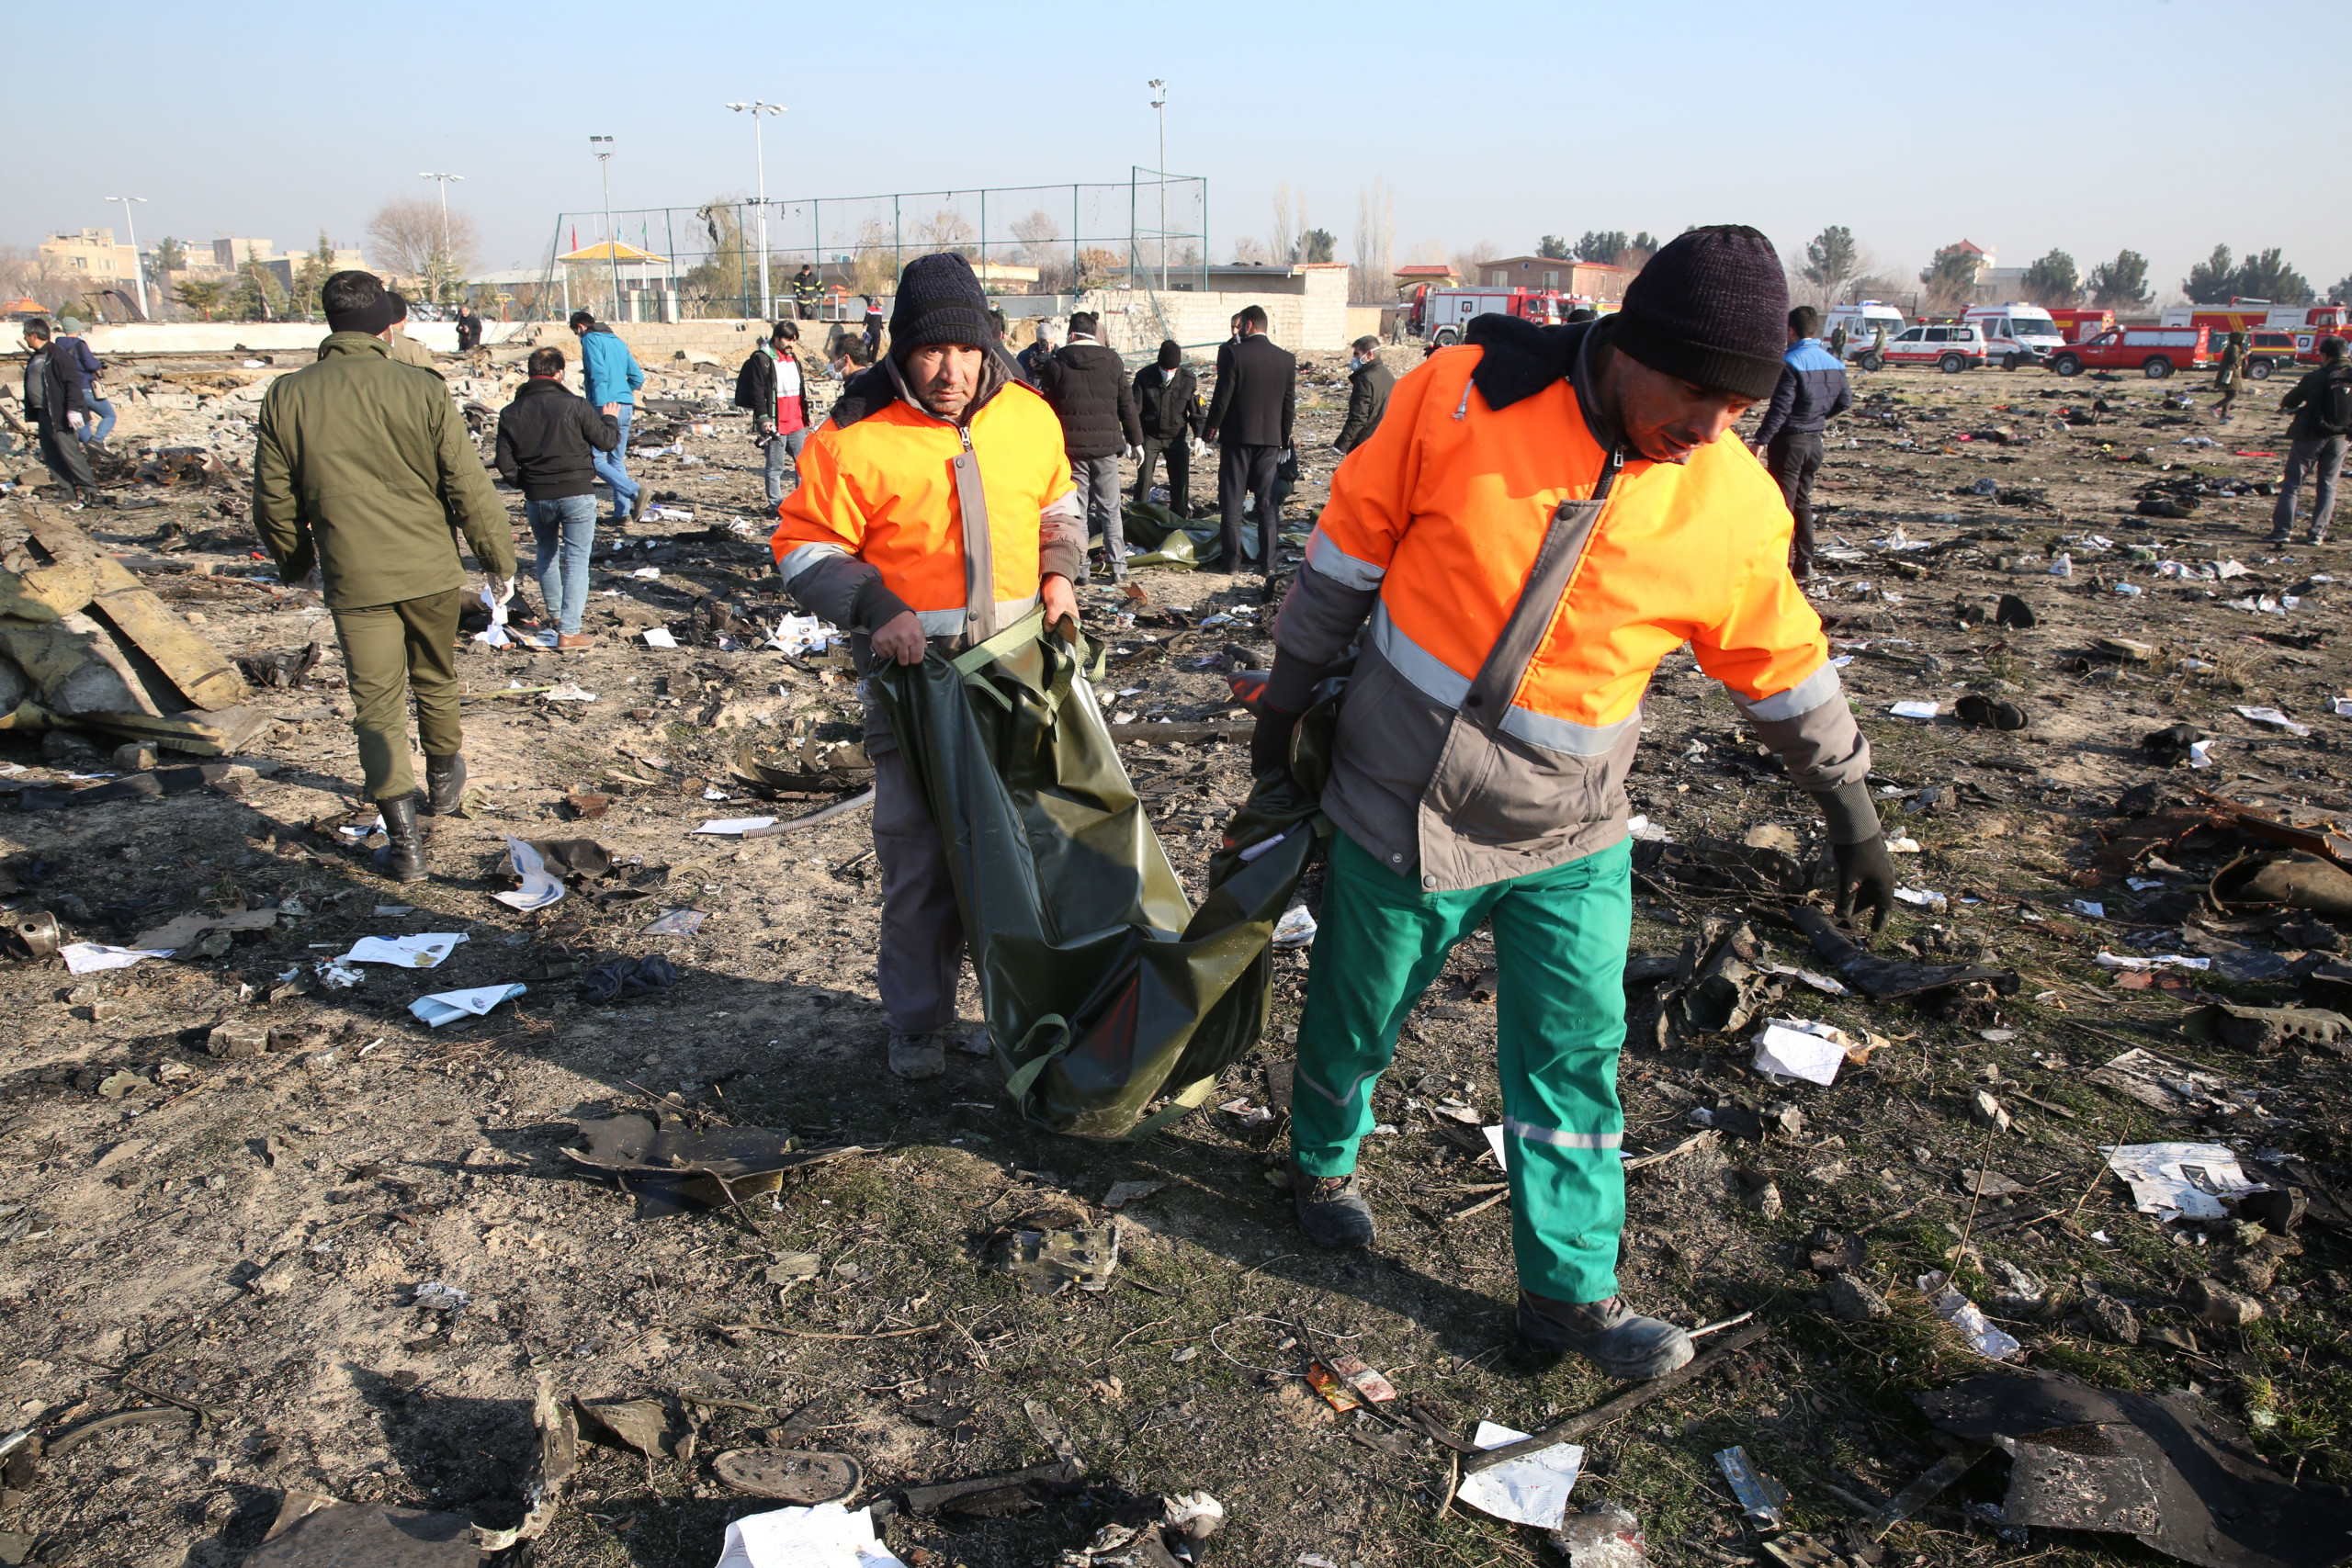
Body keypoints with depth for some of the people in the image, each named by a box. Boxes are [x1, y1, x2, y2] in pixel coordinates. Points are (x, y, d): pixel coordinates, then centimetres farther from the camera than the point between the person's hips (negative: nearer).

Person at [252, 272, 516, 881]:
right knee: (435, 682, 22)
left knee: (377, 704, 4)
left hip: (354, 582, 0)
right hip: (432, 572, 0)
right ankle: (444, 779, 42)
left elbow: (274, 504, 4)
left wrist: (294, 563, 21)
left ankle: (404, 837, 0)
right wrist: (499, 560, 4)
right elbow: (469, 488, -7)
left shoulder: (286, 397, -3)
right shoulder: (422, 390, -8)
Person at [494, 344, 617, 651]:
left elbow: (506, 464, 1)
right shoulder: (575, 406, -12)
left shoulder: (511, 413, -1)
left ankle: (555, 614, 38)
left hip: (536, 498, 4)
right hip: (577, 494, -4)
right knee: (576, 560, 0)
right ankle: (569, 631, -6)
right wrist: (610, 419, 18)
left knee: (546, 554, 25)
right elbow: (606, 441, -3)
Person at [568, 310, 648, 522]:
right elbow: (638, 377, 16)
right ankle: (623, 512, 11)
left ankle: (637, 492, -20)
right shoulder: (617, 341, 18)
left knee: (595, 460, -7)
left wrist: (603, 406, -20)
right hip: (626, 407, 8)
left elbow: (599, 373, -18)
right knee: (617, 460, 13)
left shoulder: (591, 340, -4)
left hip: (607, 408, -8)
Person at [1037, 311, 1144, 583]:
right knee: (1110, 509, 7)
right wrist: (1135, 441, 14)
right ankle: (1118, 566, 4)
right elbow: (1126, 404, 7)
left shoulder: (1055, 364, -1)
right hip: (1106, 444, 1)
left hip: (1071, 446, -1)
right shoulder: (1112, 361, 4)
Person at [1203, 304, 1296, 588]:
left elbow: (1222, 396, -10)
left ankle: (1231, 559, 5)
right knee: (1267, 504, 6)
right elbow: (1289, 404, 6)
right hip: (1271, 438, 3)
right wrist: (1284, 437, 16)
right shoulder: (1287, 359, 2)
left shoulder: (1232, 353, -10)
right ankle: (1267, 564, 6)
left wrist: (1212, 426, 4)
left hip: (1237, 436, -3)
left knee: (1232, 502, 5)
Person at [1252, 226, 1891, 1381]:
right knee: (1357, 1017, 16)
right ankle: (1322, 1162, 45)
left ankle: (1569, 1288, 23)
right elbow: (1351, 545, -5)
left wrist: (1851, 809, 14)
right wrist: (1287, 697, 2)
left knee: (1575, 1052, 6)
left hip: (1571, 833, 2)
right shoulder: (1462, 398, -16)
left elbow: (1782, 663, 5)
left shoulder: (1733, 505, -10)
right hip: (1405, 802, -1)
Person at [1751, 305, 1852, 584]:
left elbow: (1780, 407, -22)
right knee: (1803, 502, 16)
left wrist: (1762, 440, -20)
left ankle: (1782, 566, -3)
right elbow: (1846, 400, 13)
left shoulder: (1791, 362, -17)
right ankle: (1804, 564, 17)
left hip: (1789, 440, -7)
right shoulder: (1834, 363, 7)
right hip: (1814, 440, 7)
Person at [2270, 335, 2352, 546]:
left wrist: (2284, 401, 20)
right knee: (2327, 486, 12)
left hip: (2311, 435, -4)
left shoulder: (2316, 378, -13)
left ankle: (2282, 531, -2)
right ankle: (2318, 533, 8)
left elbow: (2290, 402, -2)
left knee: (2292, 484, 4)